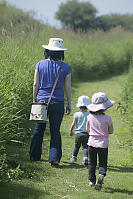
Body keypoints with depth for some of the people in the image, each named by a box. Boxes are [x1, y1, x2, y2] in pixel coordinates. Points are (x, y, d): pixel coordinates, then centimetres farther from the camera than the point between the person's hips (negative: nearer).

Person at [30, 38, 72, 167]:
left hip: (42, 100, 1)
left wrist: (34, 100, 9)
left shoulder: (40, 64, -2)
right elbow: (68, 87, -2)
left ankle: (34, 156, 22)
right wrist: (69, 104, 7)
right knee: (55, 131, 6)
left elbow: (36, 84, -1)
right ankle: (54, 158, -4)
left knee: (39, 129, 14)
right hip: (58, 102, -1)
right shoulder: (65, 67, -4)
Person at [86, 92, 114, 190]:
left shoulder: (90, 117, -5)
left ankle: (92, 180, 15)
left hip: (92, 143, 2)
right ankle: (101, 174, -20)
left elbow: (88, 130, 8)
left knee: (92, 163, 14)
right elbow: (111, 131, -1)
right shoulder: (107, 118, -13)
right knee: (103, 163, 6)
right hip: (103, 144, -2)